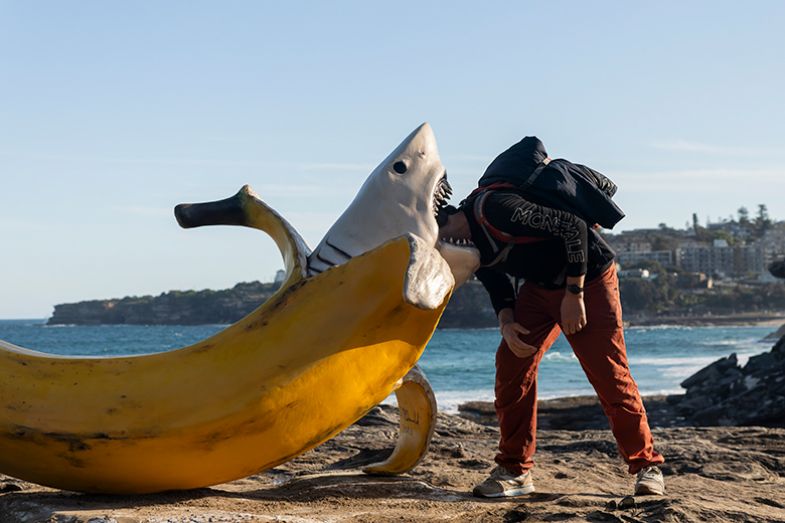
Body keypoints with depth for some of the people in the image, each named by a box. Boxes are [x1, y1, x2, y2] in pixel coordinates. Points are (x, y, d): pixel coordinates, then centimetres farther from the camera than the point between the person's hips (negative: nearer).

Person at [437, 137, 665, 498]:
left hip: (589, 278, -8)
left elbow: (572, 228, -30)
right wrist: (506, 322, -14)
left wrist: (574, 295, -25)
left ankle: (646, 466, 6)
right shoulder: (472, 243, 0)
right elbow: (498, 286, 8)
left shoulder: (493, 209, -29)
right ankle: (515, 470, 1)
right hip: (541, 287, 8)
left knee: (609, 374, -10)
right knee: (512, 362, -5)